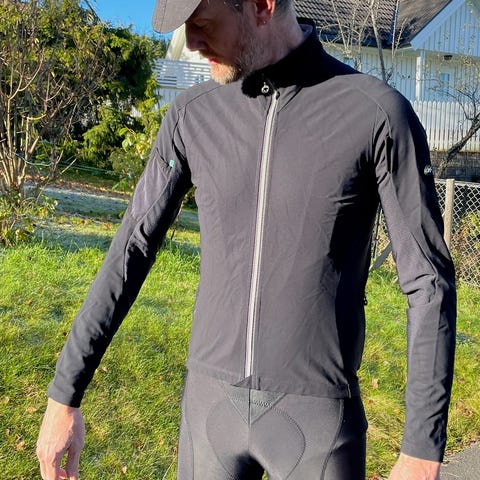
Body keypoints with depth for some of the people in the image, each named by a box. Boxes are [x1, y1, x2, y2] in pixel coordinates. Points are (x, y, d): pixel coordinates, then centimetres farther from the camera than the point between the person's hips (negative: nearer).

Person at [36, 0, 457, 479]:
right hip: (210, 401, 3)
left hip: (318, 413, -3)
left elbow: (429, 281, -10)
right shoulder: (192, 115, -1)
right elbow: (130, 252, 1)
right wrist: (63, 397, 1)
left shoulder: (379, 113, -12)